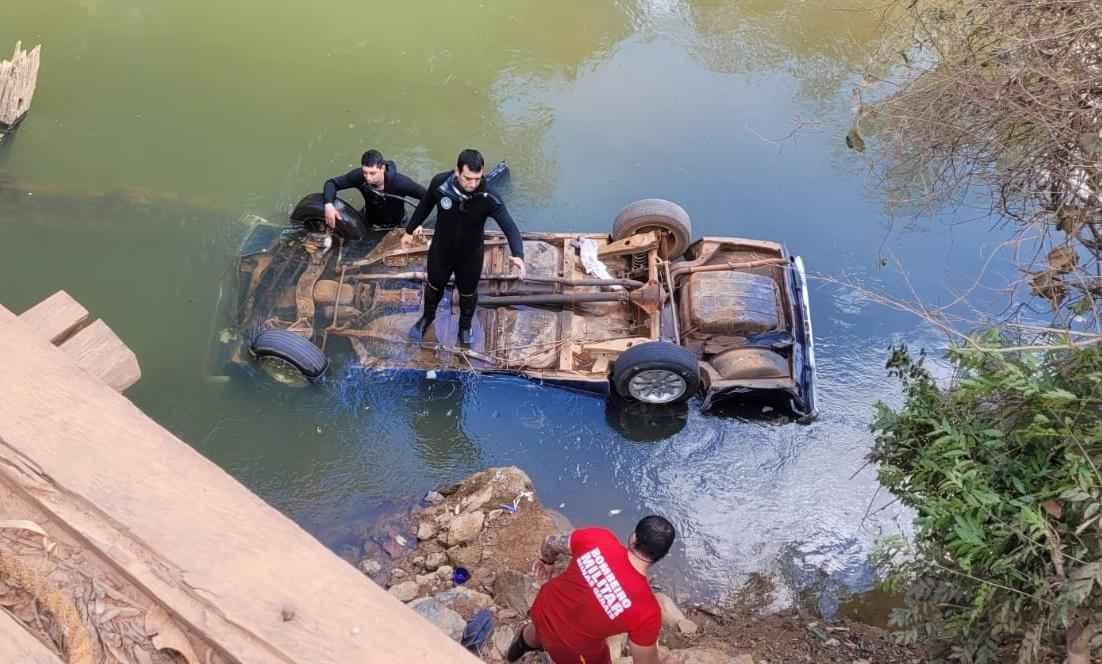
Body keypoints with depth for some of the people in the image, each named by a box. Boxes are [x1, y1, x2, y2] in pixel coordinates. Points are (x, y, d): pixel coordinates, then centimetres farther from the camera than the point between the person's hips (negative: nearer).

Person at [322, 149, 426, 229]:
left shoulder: (399, 182, -38)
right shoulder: (359, 175, -31)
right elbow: (332, 183, -20)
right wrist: (329, 205, -39)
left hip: (395, 227, -2)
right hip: (369, 224, 2)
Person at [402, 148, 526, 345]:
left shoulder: (489, 198, -33)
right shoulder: (440, 182, -26)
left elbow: (510, 227, -40)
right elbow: (425, 205, -6)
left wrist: (518, 254, -58)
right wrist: (410, 230, 7)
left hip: (470, 255, -1)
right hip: (441, 250, 1)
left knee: (468, 293, 23)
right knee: (434, 286, 27)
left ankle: (465, 326, 55)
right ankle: (428, 317, 60)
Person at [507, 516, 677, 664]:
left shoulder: (596, 538, -27)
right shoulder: (646, 610, -35)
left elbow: (551, 543, -7)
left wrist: (546, 561, 16)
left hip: (544, 607, 5)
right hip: (572, 647, -5)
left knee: (540, 630, 40)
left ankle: (522, 644, 72)